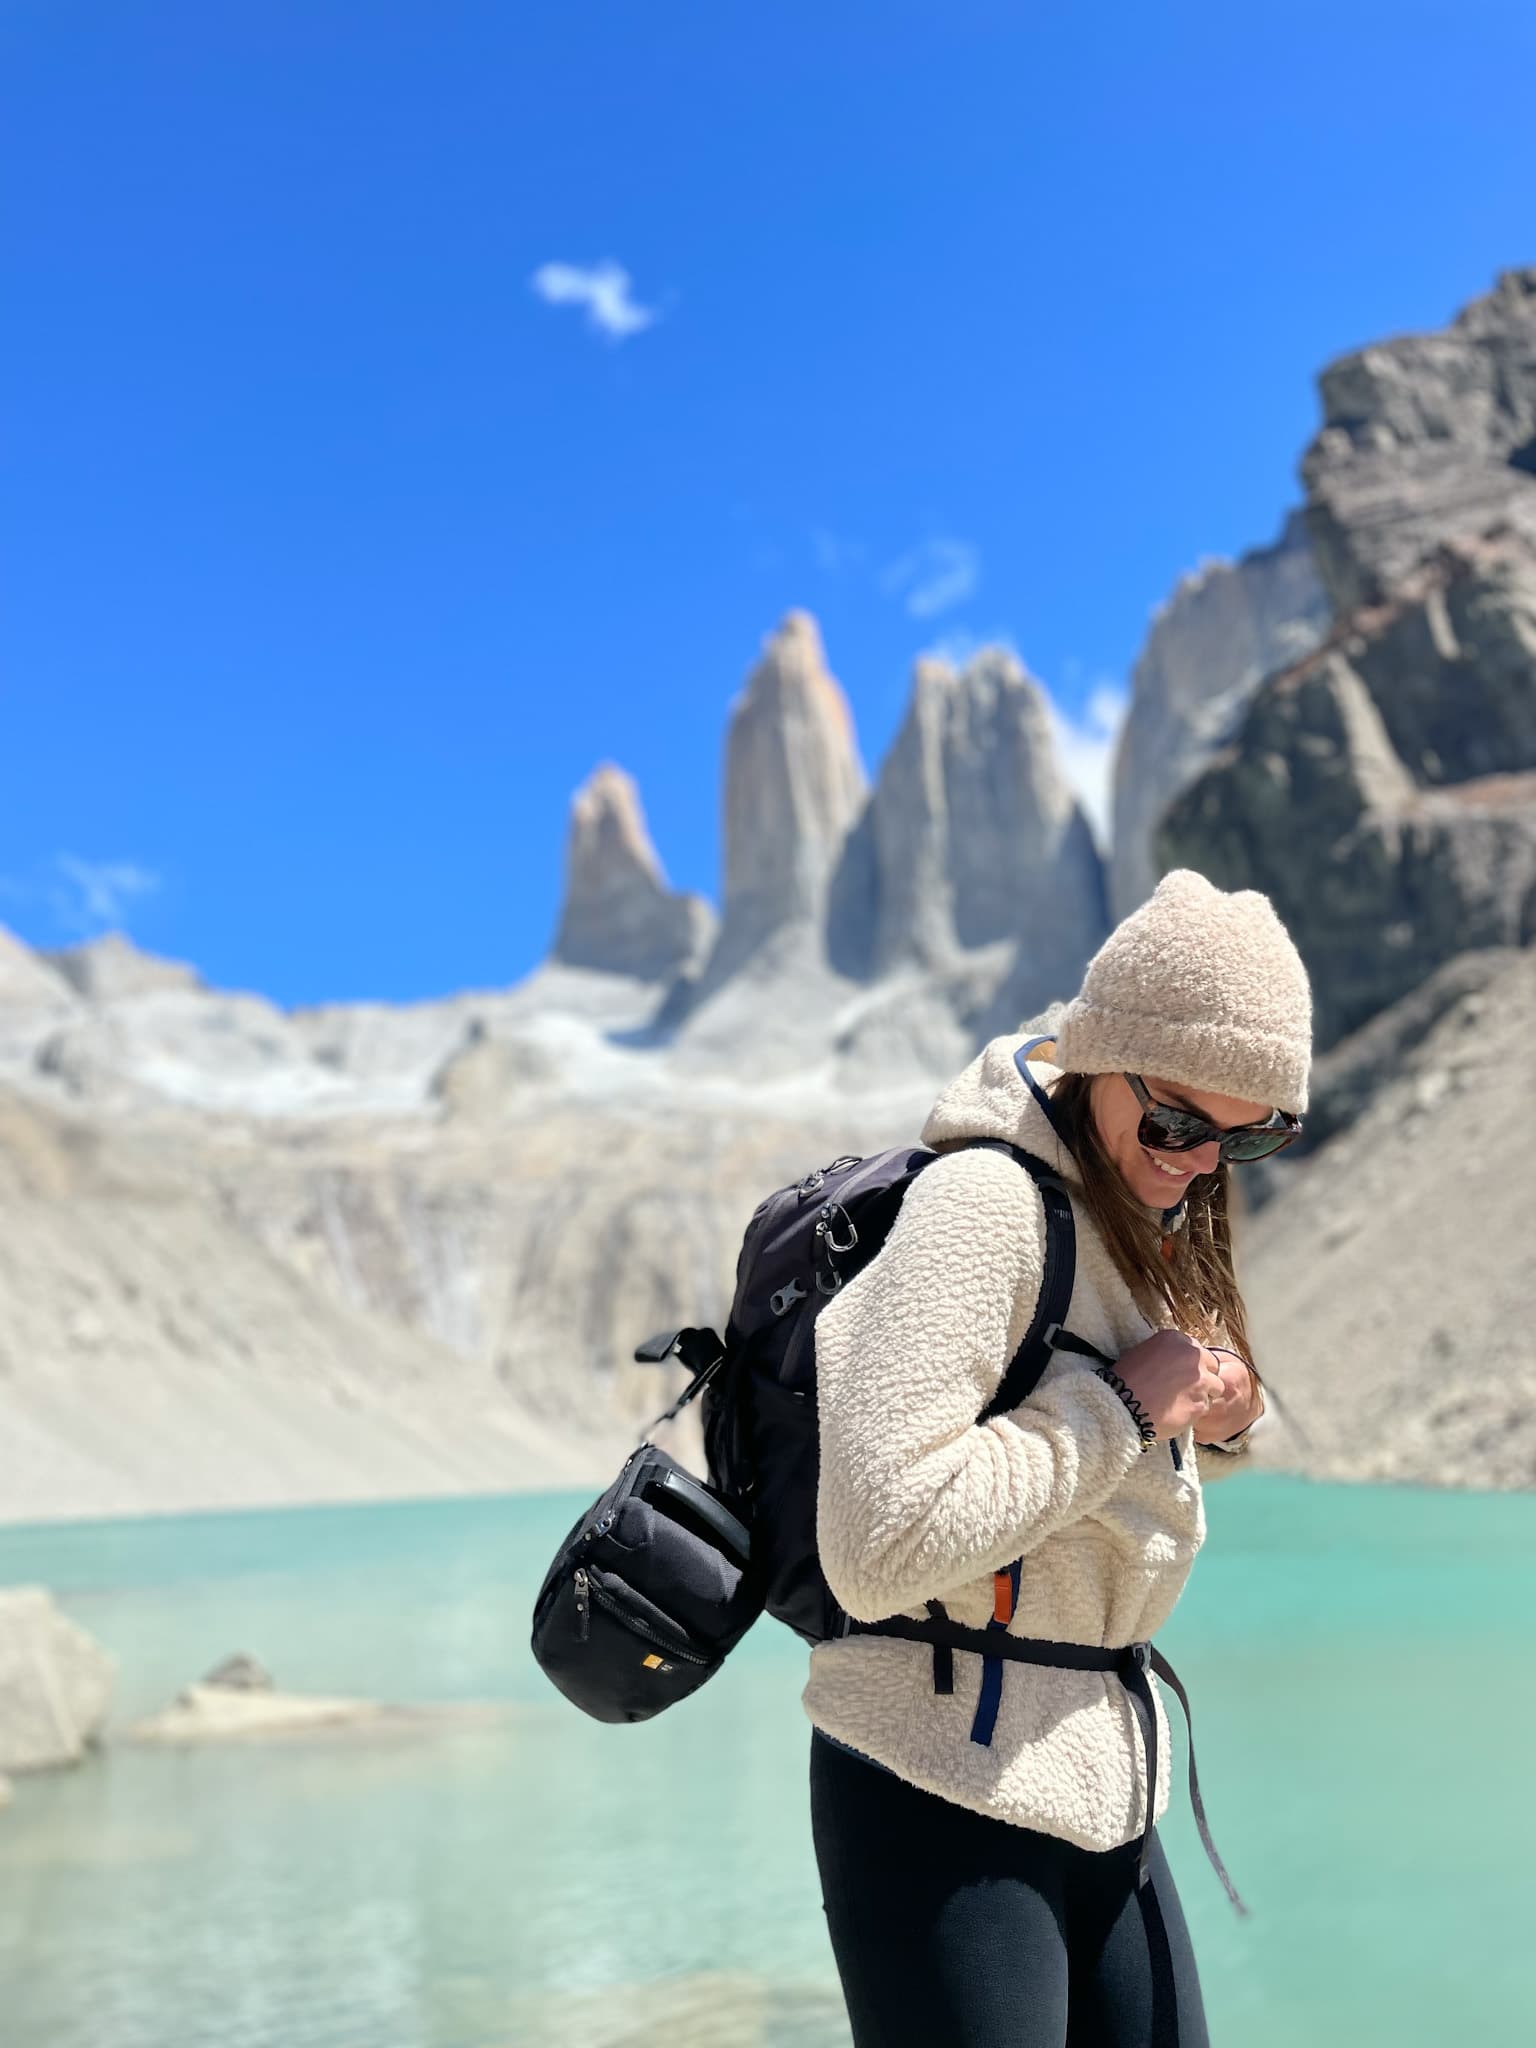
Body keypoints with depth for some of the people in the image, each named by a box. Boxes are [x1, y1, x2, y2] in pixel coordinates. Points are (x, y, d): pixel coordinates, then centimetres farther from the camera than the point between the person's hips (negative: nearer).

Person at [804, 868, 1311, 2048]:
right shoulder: (984, 1201, -20)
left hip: (1102, 1790, 9)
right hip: (947, 1793, -8)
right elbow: (883, 1547, -28)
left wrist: (1213, 1422, 1)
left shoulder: (1144, 1219, 9)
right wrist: (1117, 1406, -21)